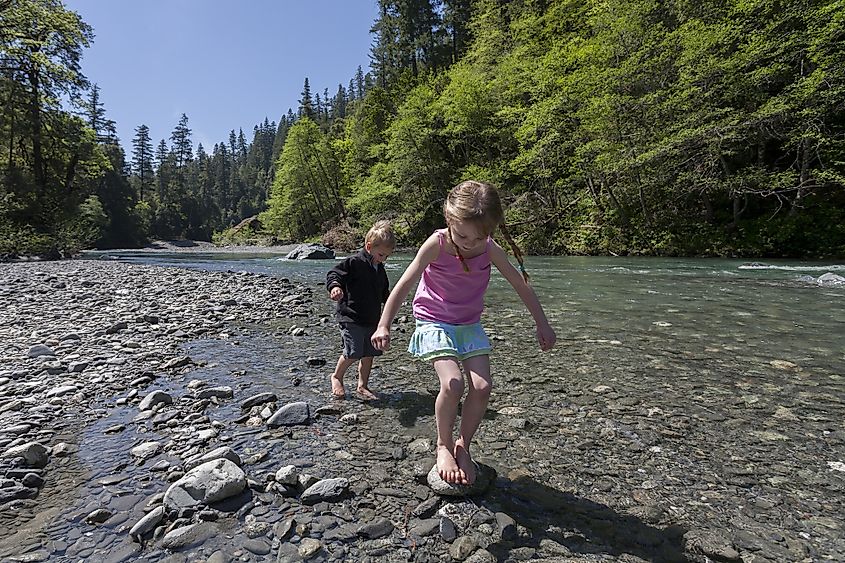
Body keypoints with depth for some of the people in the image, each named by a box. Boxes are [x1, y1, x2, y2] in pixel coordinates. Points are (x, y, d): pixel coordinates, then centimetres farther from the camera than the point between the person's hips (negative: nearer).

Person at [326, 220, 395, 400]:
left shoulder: (379, 268, 13)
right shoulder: (354, 262, -12)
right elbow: (334, 274, -18)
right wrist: (335, 287, -36)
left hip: (372, 318, 8)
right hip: (351, 317, -8)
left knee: (369, 353, 10)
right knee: (353, 352, -13)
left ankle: (362, 386, 25)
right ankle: (337, 376, 16)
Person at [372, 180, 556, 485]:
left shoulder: (490, 250, -10)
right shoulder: (437, 245, -20)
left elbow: (521, 284, 0)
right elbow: (405, 284, -16)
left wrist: (542, 324, 4)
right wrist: (384, 326, -17)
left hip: (470, 325, 4)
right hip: (434, 322, -4)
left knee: (482, 386, -10)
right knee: (452, 383, -22)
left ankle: (463, 446, 14)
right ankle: (443, 446, 5)